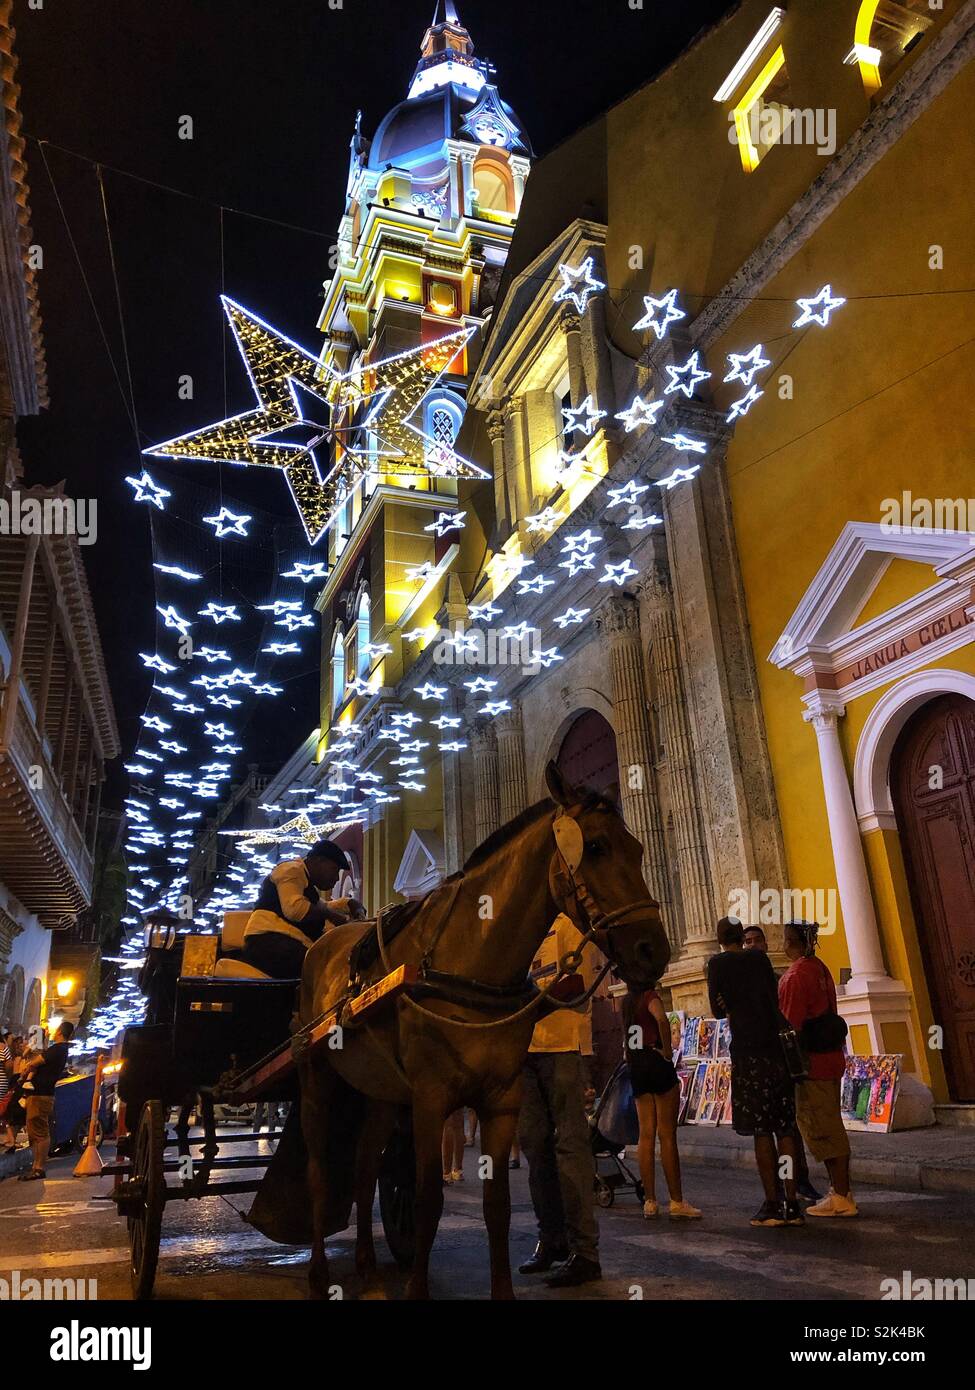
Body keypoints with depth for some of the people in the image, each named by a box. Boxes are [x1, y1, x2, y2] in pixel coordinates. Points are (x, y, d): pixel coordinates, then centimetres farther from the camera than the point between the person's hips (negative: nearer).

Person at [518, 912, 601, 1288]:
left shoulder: (567, 923, -1)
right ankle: (551, 1239, 22)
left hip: (562, 1045, -7)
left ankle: (584, 1251, 1)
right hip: (523, 1045, 7)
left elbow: (579, 981, -12)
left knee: (570, 1143, -5)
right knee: (533, 1142, 10)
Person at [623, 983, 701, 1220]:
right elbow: (662, 1019, -28)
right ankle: (677, 1202, 3)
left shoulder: (627, 1002, 13)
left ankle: (650, 1201, 9)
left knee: (646, 1135, 8)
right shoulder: (650, 996, -10)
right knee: (668, 1135, -2)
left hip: (636, 1066, 7)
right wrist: (667, 1051, -18)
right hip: (656, 1063, -7)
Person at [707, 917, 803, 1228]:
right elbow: (773, 1000, 18)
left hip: (749, 1052, -4)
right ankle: (792, 1205, 10)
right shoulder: (761, 958, 12)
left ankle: (772, 1205, 1)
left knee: (761, 1130, 0)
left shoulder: (718, 963, 0)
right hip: (780, 1048, 4)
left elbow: (718, 1010, -1)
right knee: (785, 1128, 7)